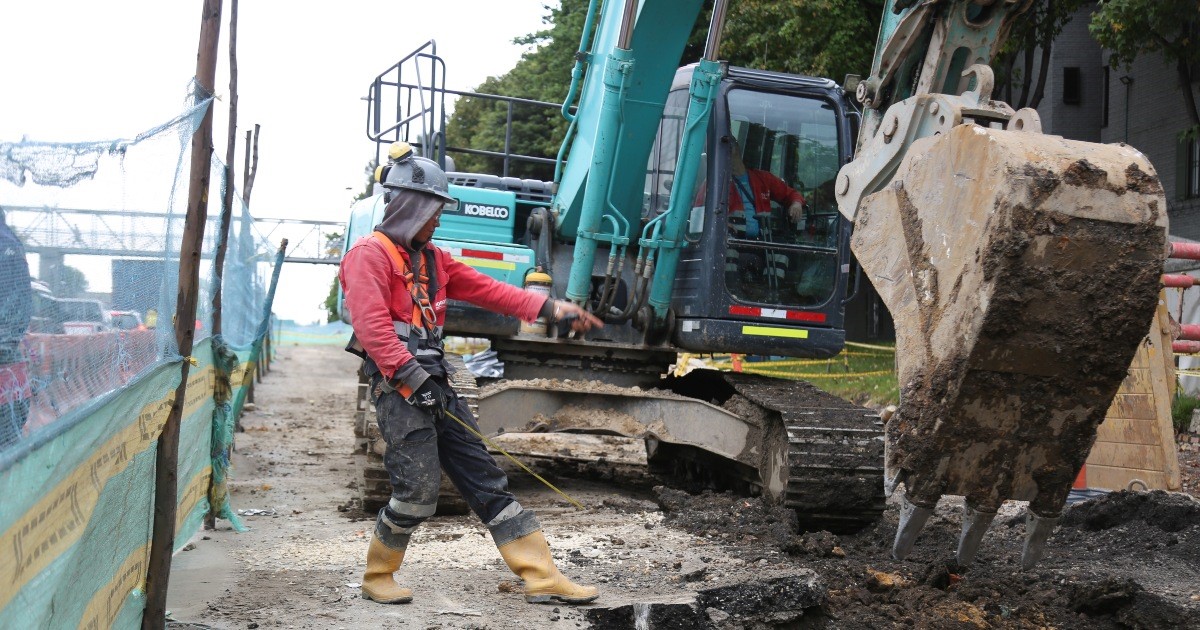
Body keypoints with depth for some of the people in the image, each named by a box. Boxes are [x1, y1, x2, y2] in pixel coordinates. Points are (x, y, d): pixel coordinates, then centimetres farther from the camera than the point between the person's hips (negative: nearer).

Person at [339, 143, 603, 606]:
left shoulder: (430, 258, 21)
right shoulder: (370, 254, -4)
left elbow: (487, 290, 17)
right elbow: (372, 324, -16)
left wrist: (551, 308, 9)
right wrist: (411, 375, -23)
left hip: (434, 382, 8)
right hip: (398, 385, -8)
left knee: (485, 480, 4)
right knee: (418, 489, -11)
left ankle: (542, 577, 5)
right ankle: (377, 577, 13)